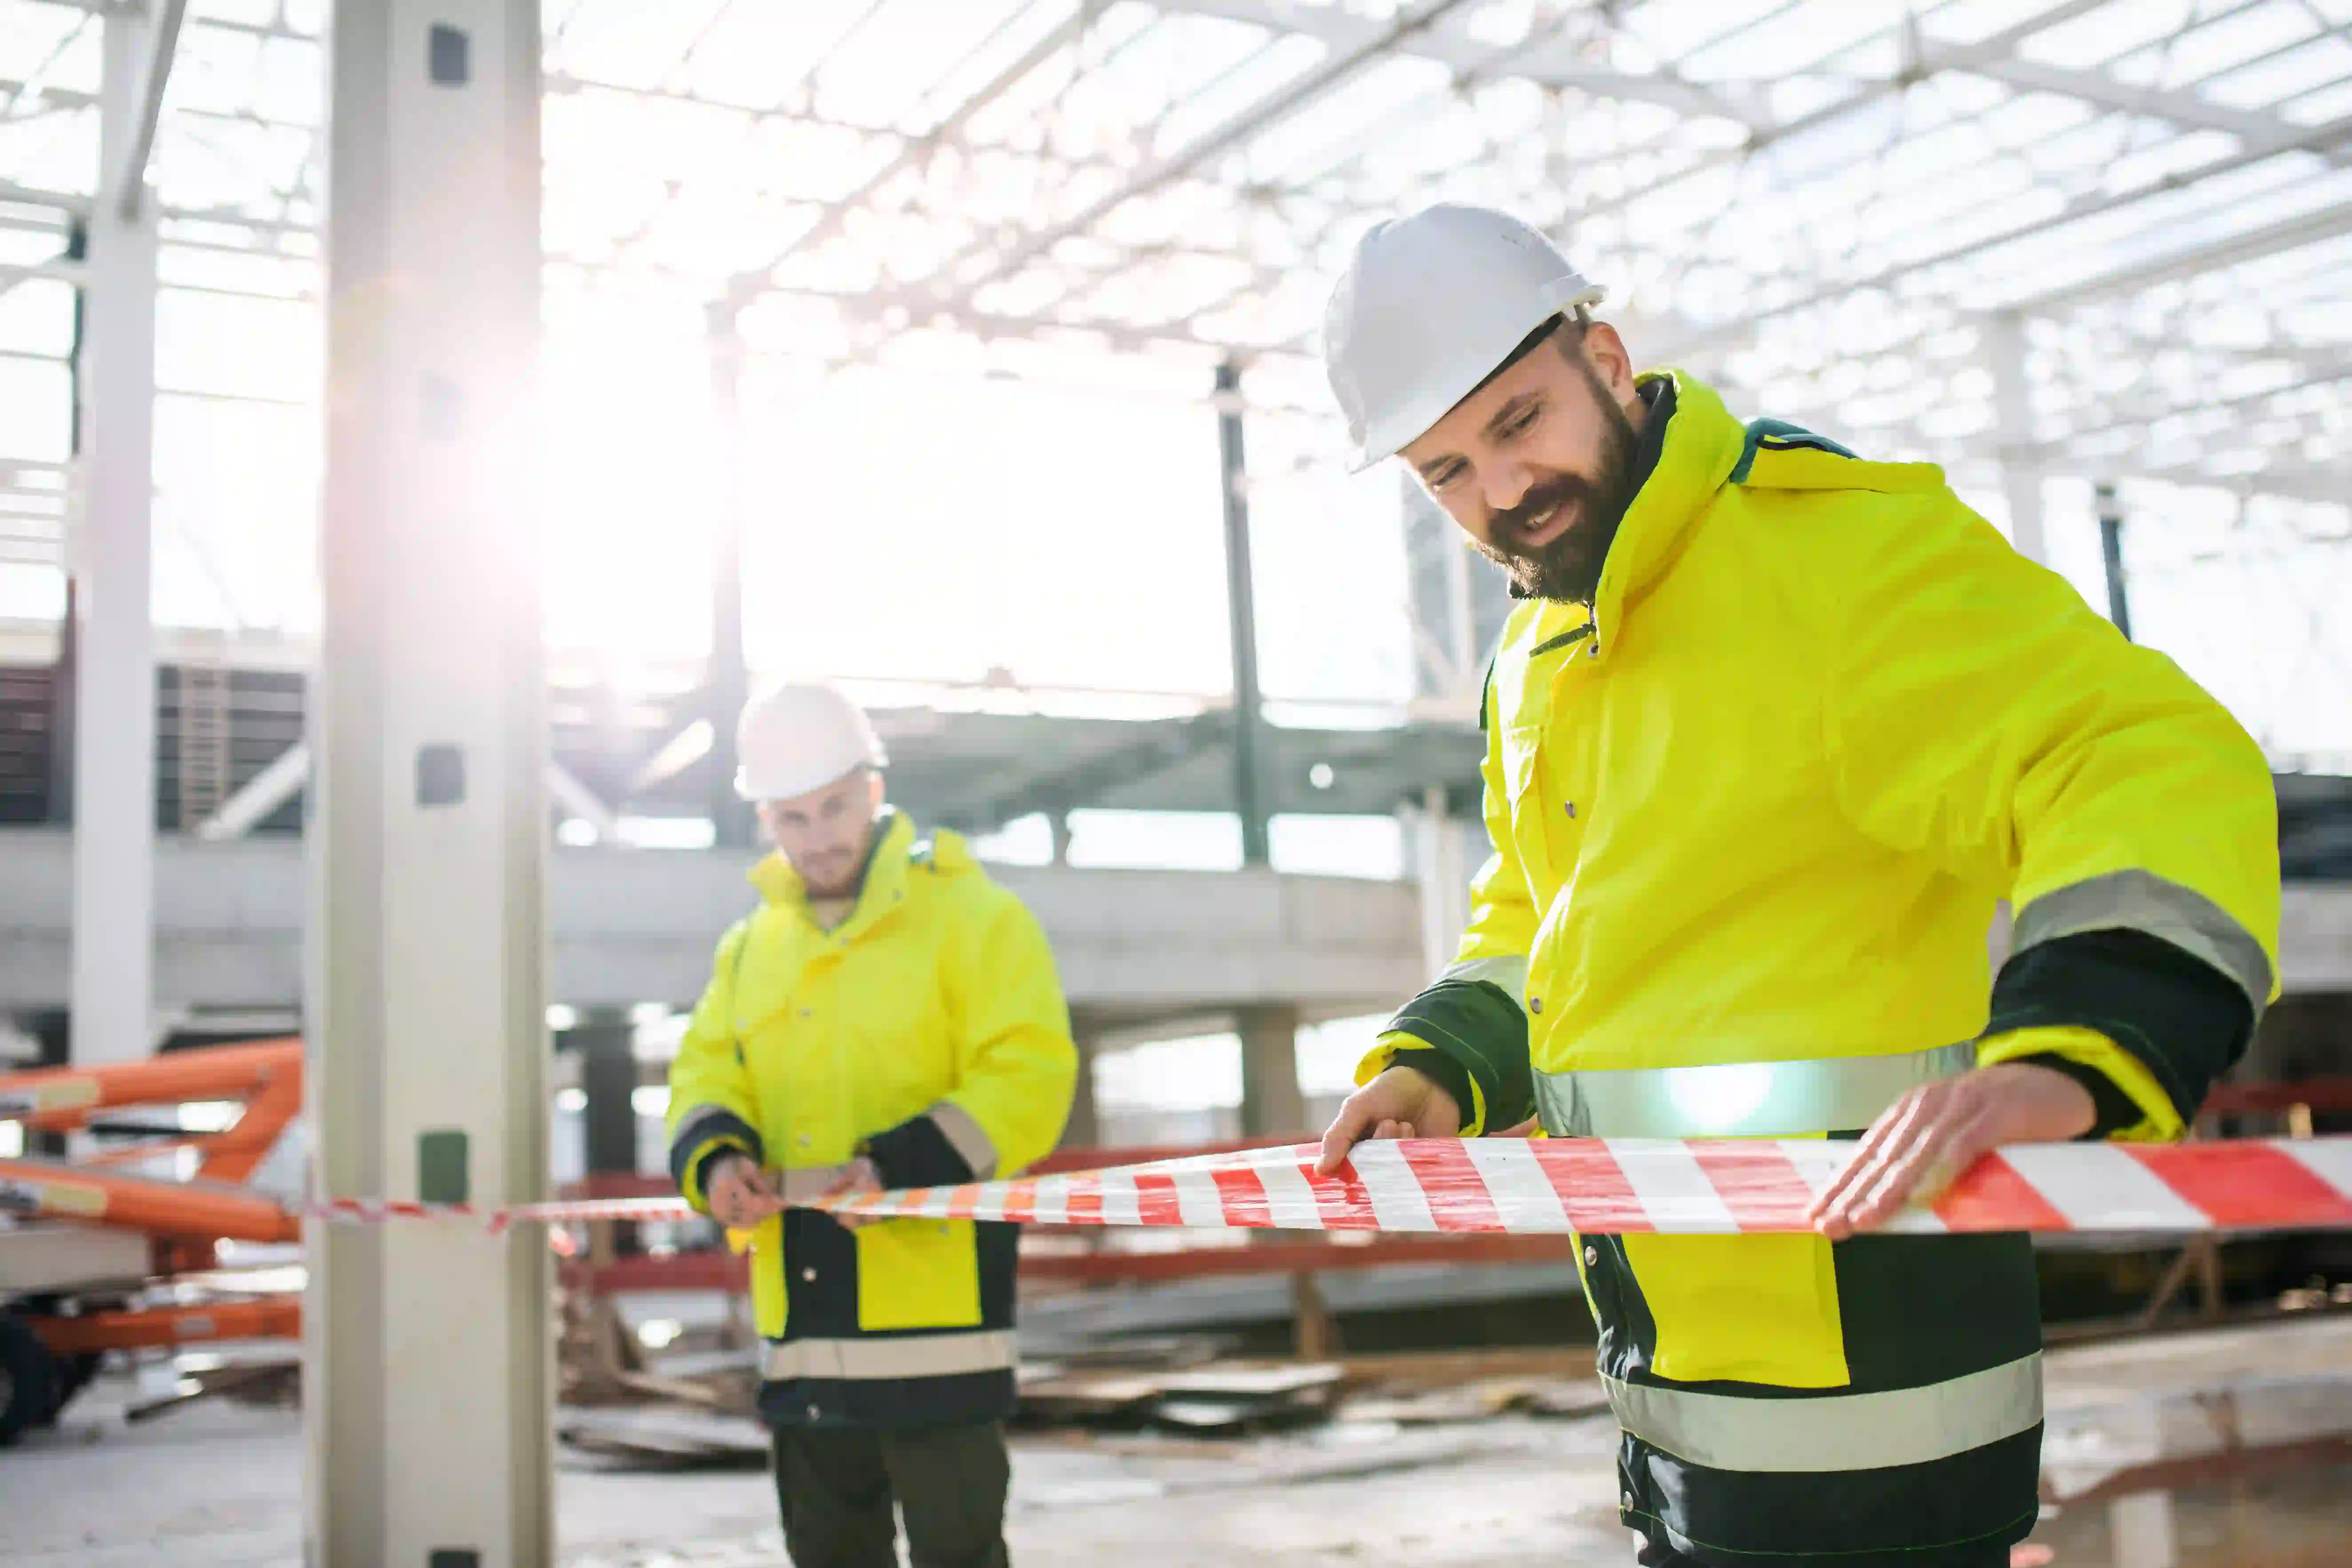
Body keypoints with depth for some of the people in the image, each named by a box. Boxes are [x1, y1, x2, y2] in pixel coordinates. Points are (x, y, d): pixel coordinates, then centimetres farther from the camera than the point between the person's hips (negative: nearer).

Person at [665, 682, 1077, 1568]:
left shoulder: (969, 914, -4)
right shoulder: (752, 945, 15)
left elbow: (1029, 1075, -12)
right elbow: (708, 1073, 13)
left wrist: (904, 1167, -24)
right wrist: (717, 1156, -10)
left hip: (934, 1293, -6)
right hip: (801, 1311, 6)